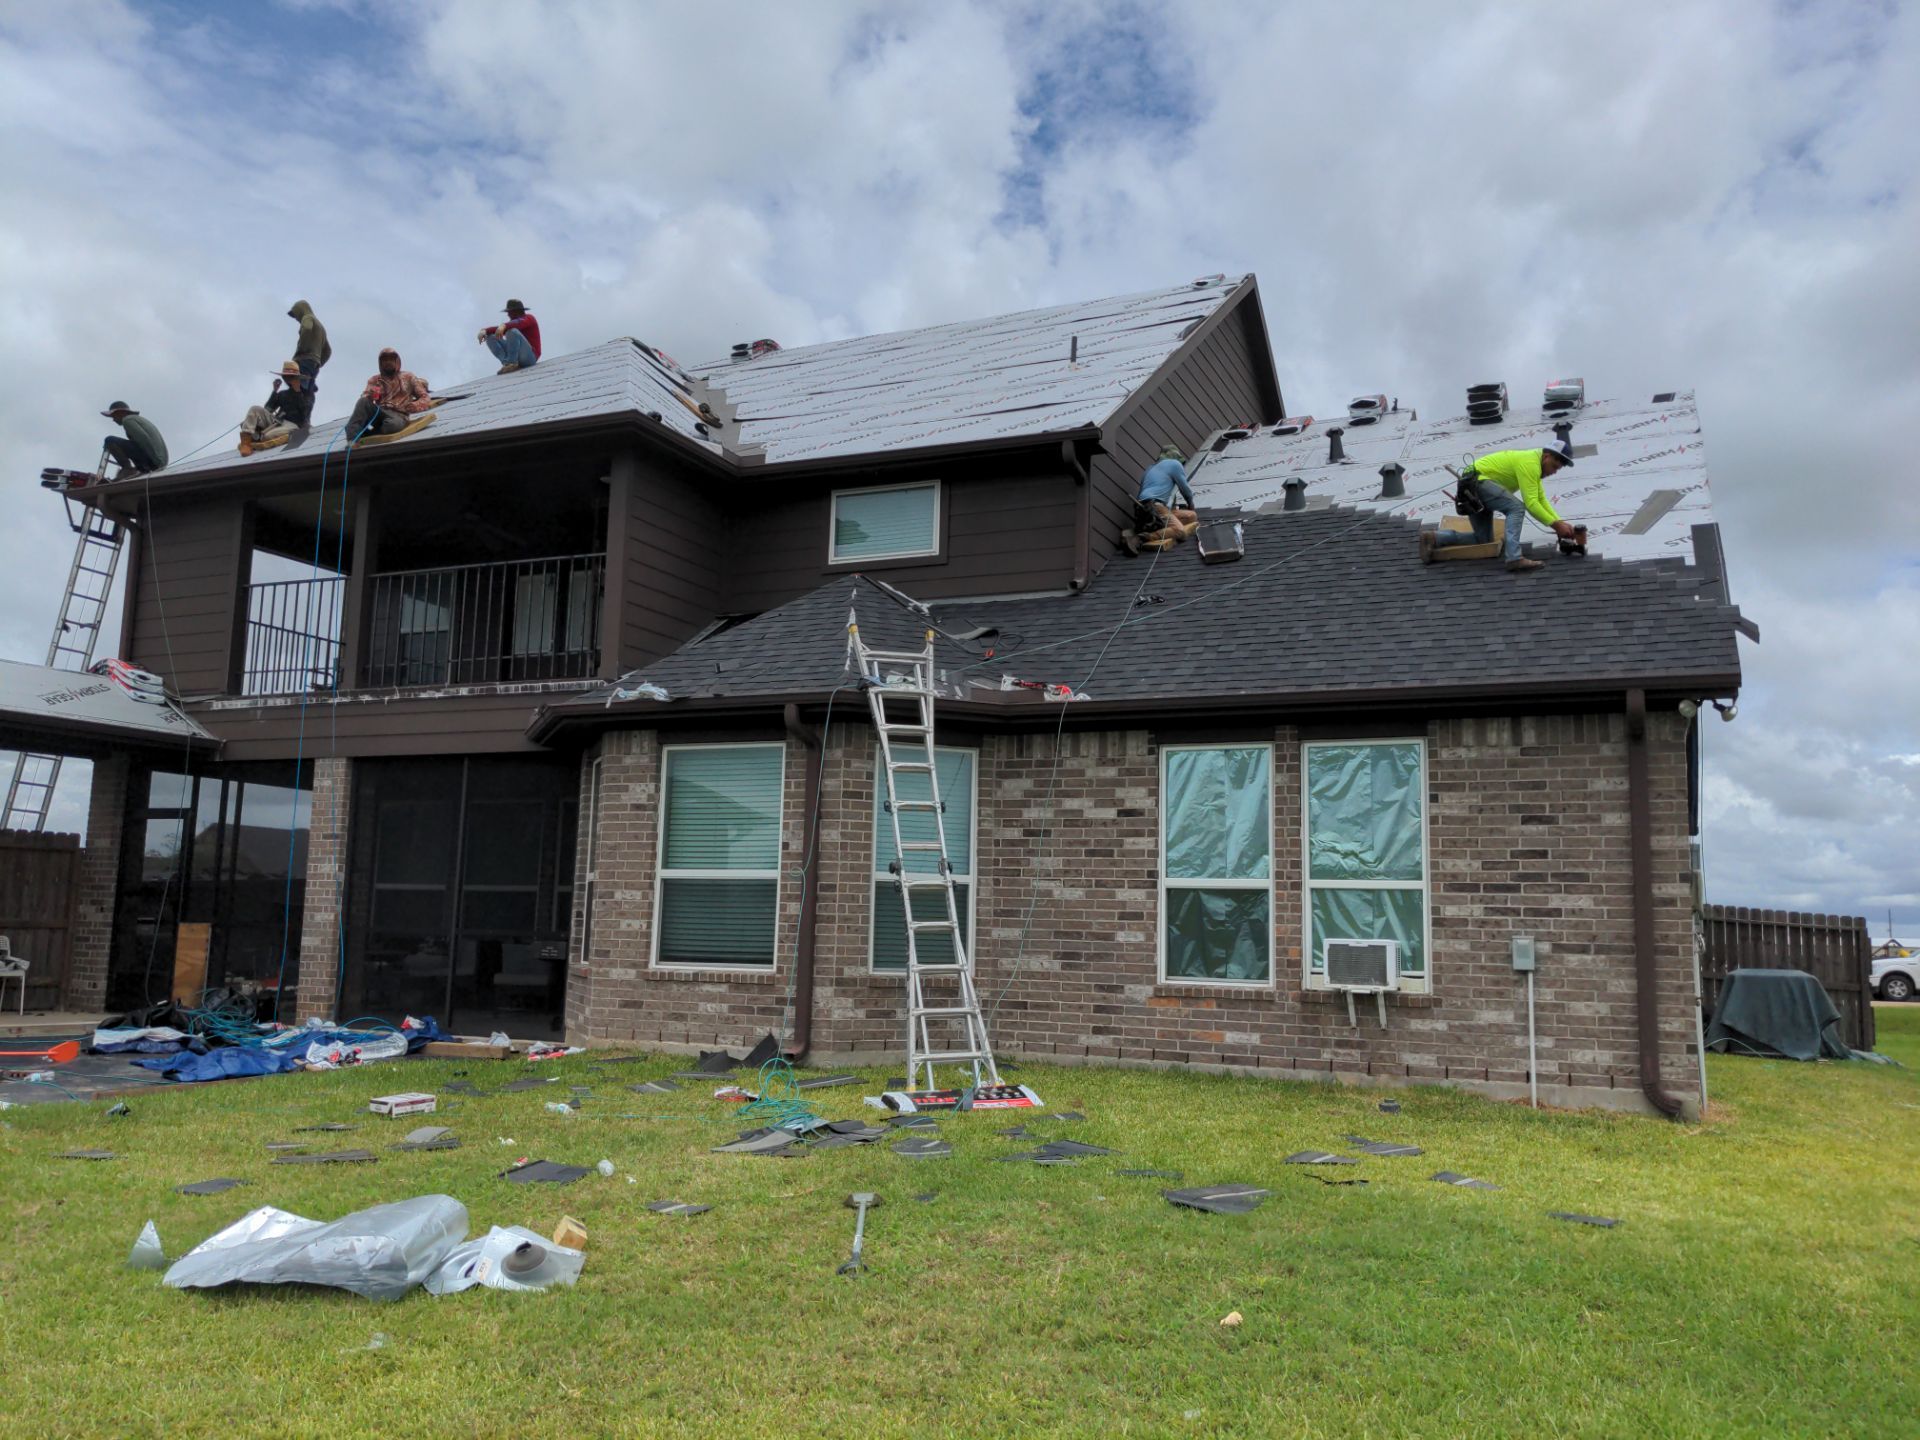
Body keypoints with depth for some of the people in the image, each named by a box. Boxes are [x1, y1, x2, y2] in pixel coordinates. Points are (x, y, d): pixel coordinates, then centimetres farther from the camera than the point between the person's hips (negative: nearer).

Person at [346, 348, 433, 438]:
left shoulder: (408, 377, 17)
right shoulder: (375, 380, 20)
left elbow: (426, 400, 11)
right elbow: (364, 398, 7)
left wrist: (415, 406, -13)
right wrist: (369, 396, -19)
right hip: (378, 413, 2)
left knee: (393, 424, -41)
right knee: (364, 401, -32)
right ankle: (352, 439, -43)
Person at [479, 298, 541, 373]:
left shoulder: (528, 318, -1)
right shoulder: (512, 321, 20)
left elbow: (518, 323, -25)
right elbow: (498, 329, 7)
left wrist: (503, 325, -44)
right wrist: (485, 331, -13)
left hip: (530, 356, -7)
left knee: (512, 331, -29)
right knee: (490, 337, 2)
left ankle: (512, 363, -24)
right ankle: (506, 363, -18)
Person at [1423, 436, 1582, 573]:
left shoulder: (1534, 463, 13)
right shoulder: (1530, 463, -18)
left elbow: (1541, 500, 17)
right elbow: (1531, 503, -23)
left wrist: (1559, 522, 6)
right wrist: (1555, 524, -18)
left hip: (1473, 488, 11)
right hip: (1476, 482, -11)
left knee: (1483, 540, 9)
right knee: (1516, 508, -23)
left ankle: (1433, 538, 3)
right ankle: (1514, 558, -31)